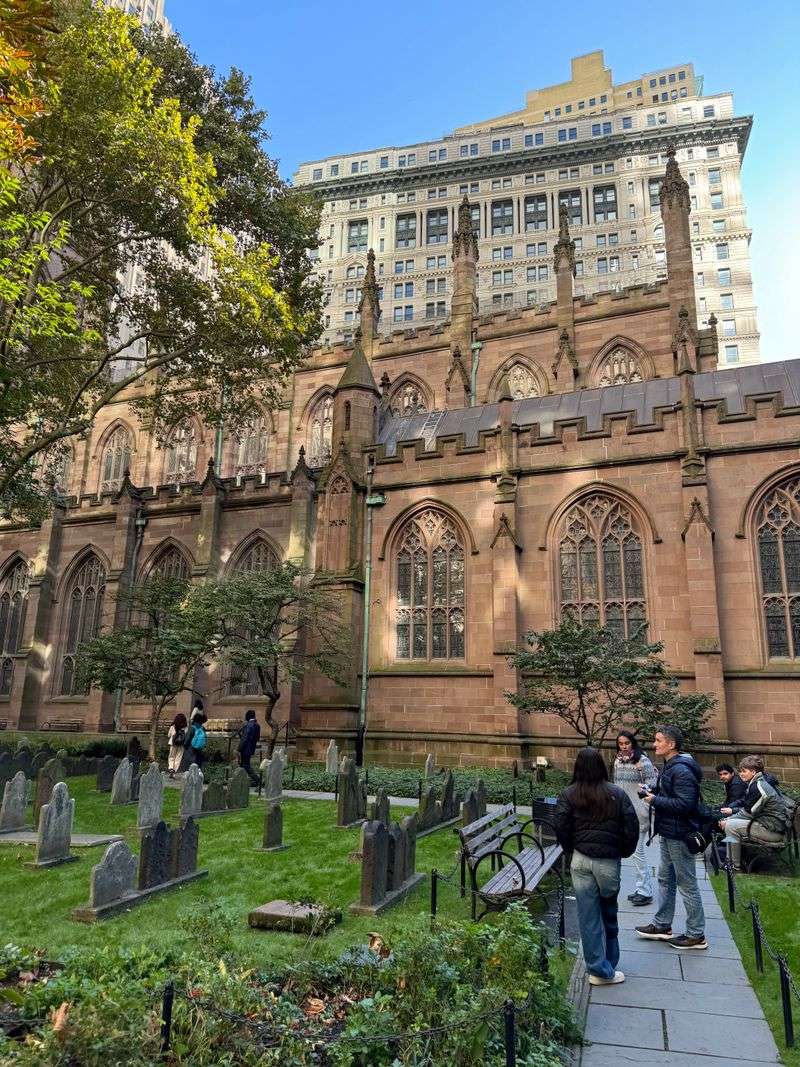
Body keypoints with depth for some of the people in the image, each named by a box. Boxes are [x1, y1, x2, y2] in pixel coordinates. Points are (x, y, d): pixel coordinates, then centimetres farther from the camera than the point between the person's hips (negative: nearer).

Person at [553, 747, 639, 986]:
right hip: (609, 861, 1)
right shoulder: (617, 794, -4)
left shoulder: (568, 794, -5)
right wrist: (624, 852, 12)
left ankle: (599, 969, 13)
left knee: (588, 915, 8)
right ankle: (608, 966, 27)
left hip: (581, 860, -1)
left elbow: (561, 828, -7)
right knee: (609, 913, 17)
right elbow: (632, 827, -4)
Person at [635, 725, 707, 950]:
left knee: (687, 884, 2)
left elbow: (684, 804, -28)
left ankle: (696, 935, 14)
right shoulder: (670, 766, 10)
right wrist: (653, 794, 4)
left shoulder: (681, 770, -22)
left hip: (680, 835, -10)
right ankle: (662, 926, 29)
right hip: (669, 833, 11)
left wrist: (655, 800, -21)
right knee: (665, 879, 18)